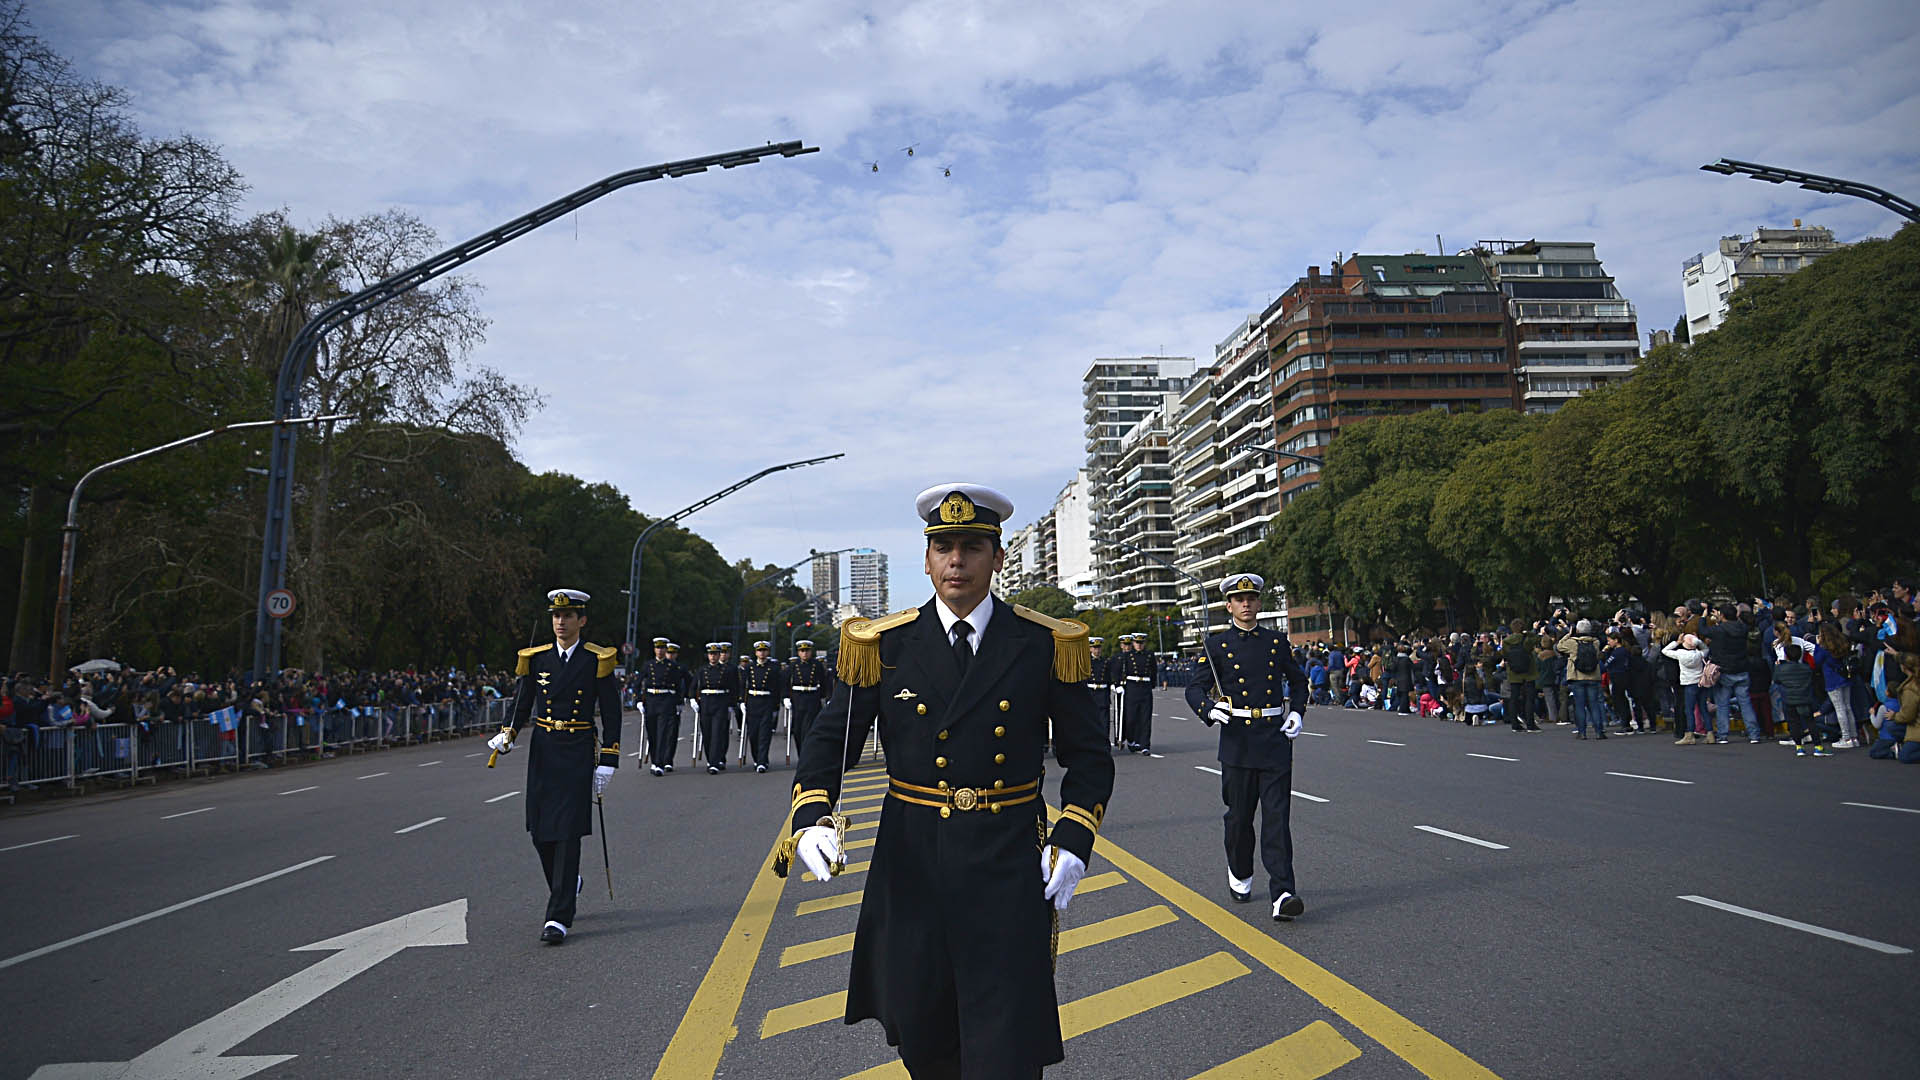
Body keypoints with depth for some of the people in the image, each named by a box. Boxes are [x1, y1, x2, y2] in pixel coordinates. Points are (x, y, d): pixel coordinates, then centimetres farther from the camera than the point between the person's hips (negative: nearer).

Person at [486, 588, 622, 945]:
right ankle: (568, 883, 36)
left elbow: (611, 714, -3)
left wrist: (607, 763, -7)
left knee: (568, 832, -7)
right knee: (541, 832, 8)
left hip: (579, 752, -4)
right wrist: (507, 735, -12)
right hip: (543, 751, 4)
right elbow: (522, 705, 9)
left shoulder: (598, 660, -4)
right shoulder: (536, 658, 6)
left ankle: (559, 917, -2)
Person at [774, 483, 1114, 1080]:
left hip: (1009, 869, -1)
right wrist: (811, 820, -14)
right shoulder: (884, 645, -1)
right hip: (910, 868, 2)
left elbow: (1088, 756, 5)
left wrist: (1074, 842, -8)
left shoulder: (1045, 644, -3)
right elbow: (829, 740, 3)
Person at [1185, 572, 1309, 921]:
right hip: (1237, 739, -1)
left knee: (1277, 818, -5)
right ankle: (1239, 876, 33)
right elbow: (1194, 688, 1)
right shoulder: (1217, 644, 2)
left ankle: (1282, 895, -8)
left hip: (1275, 739, 1)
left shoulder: (1277, 641, 9)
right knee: (1239, 816, 10)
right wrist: (1209, 709, -19)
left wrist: (1296, 712, 4)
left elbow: (1298, 680, 20)